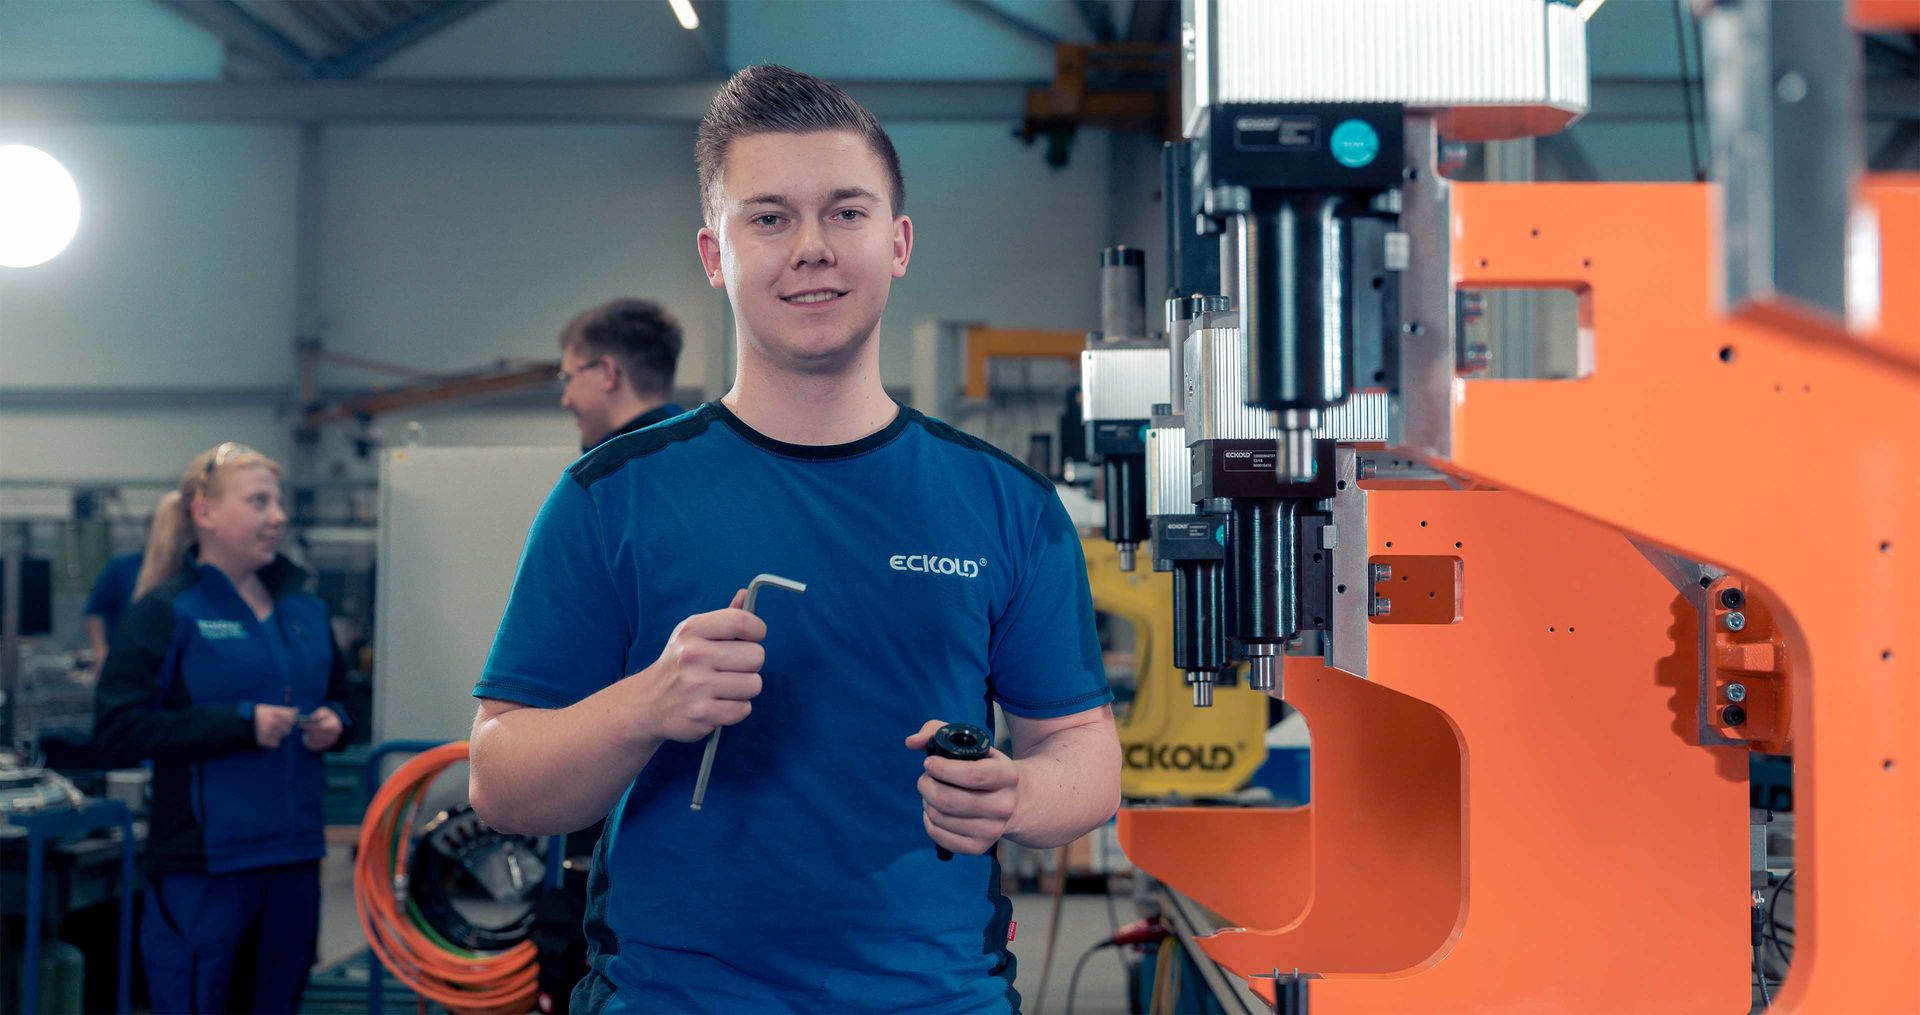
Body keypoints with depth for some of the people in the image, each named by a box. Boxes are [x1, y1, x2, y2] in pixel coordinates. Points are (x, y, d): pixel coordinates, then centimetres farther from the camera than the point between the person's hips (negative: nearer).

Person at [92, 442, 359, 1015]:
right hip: (202, 862, -6)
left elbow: (337, 695, 26)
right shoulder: (165, 612, -6)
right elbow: (117, 731, -14)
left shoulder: (304, 612, 12)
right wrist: (240, 723, -19)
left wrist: (335, 723, 2)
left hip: (294, 857, 6)